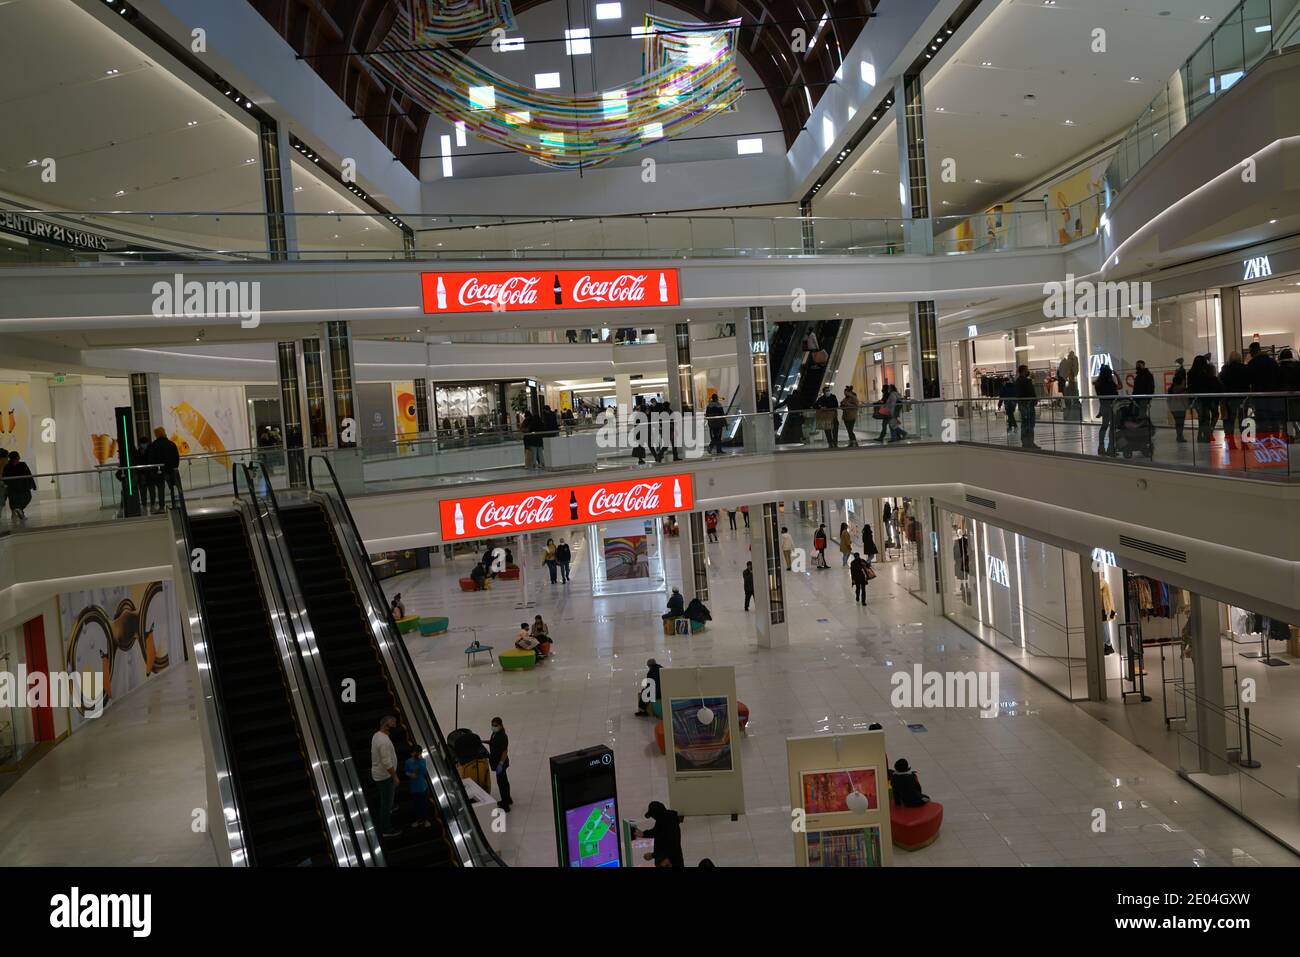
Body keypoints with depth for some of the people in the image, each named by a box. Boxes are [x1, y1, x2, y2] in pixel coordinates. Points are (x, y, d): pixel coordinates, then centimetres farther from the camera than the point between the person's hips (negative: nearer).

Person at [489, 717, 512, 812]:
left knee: (501, 782, -2)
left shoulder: (503, 737, -25)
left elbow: (505, 751, -26)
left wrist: (500, 764, -28)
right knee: (504, 781, 24)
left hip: (501, 763, -10)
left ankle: (505, 806, 6)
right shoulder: (495, 734, 2)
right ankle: (507, 800, 41)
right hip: (497, 761, 10)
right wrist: (487, 741, 8)